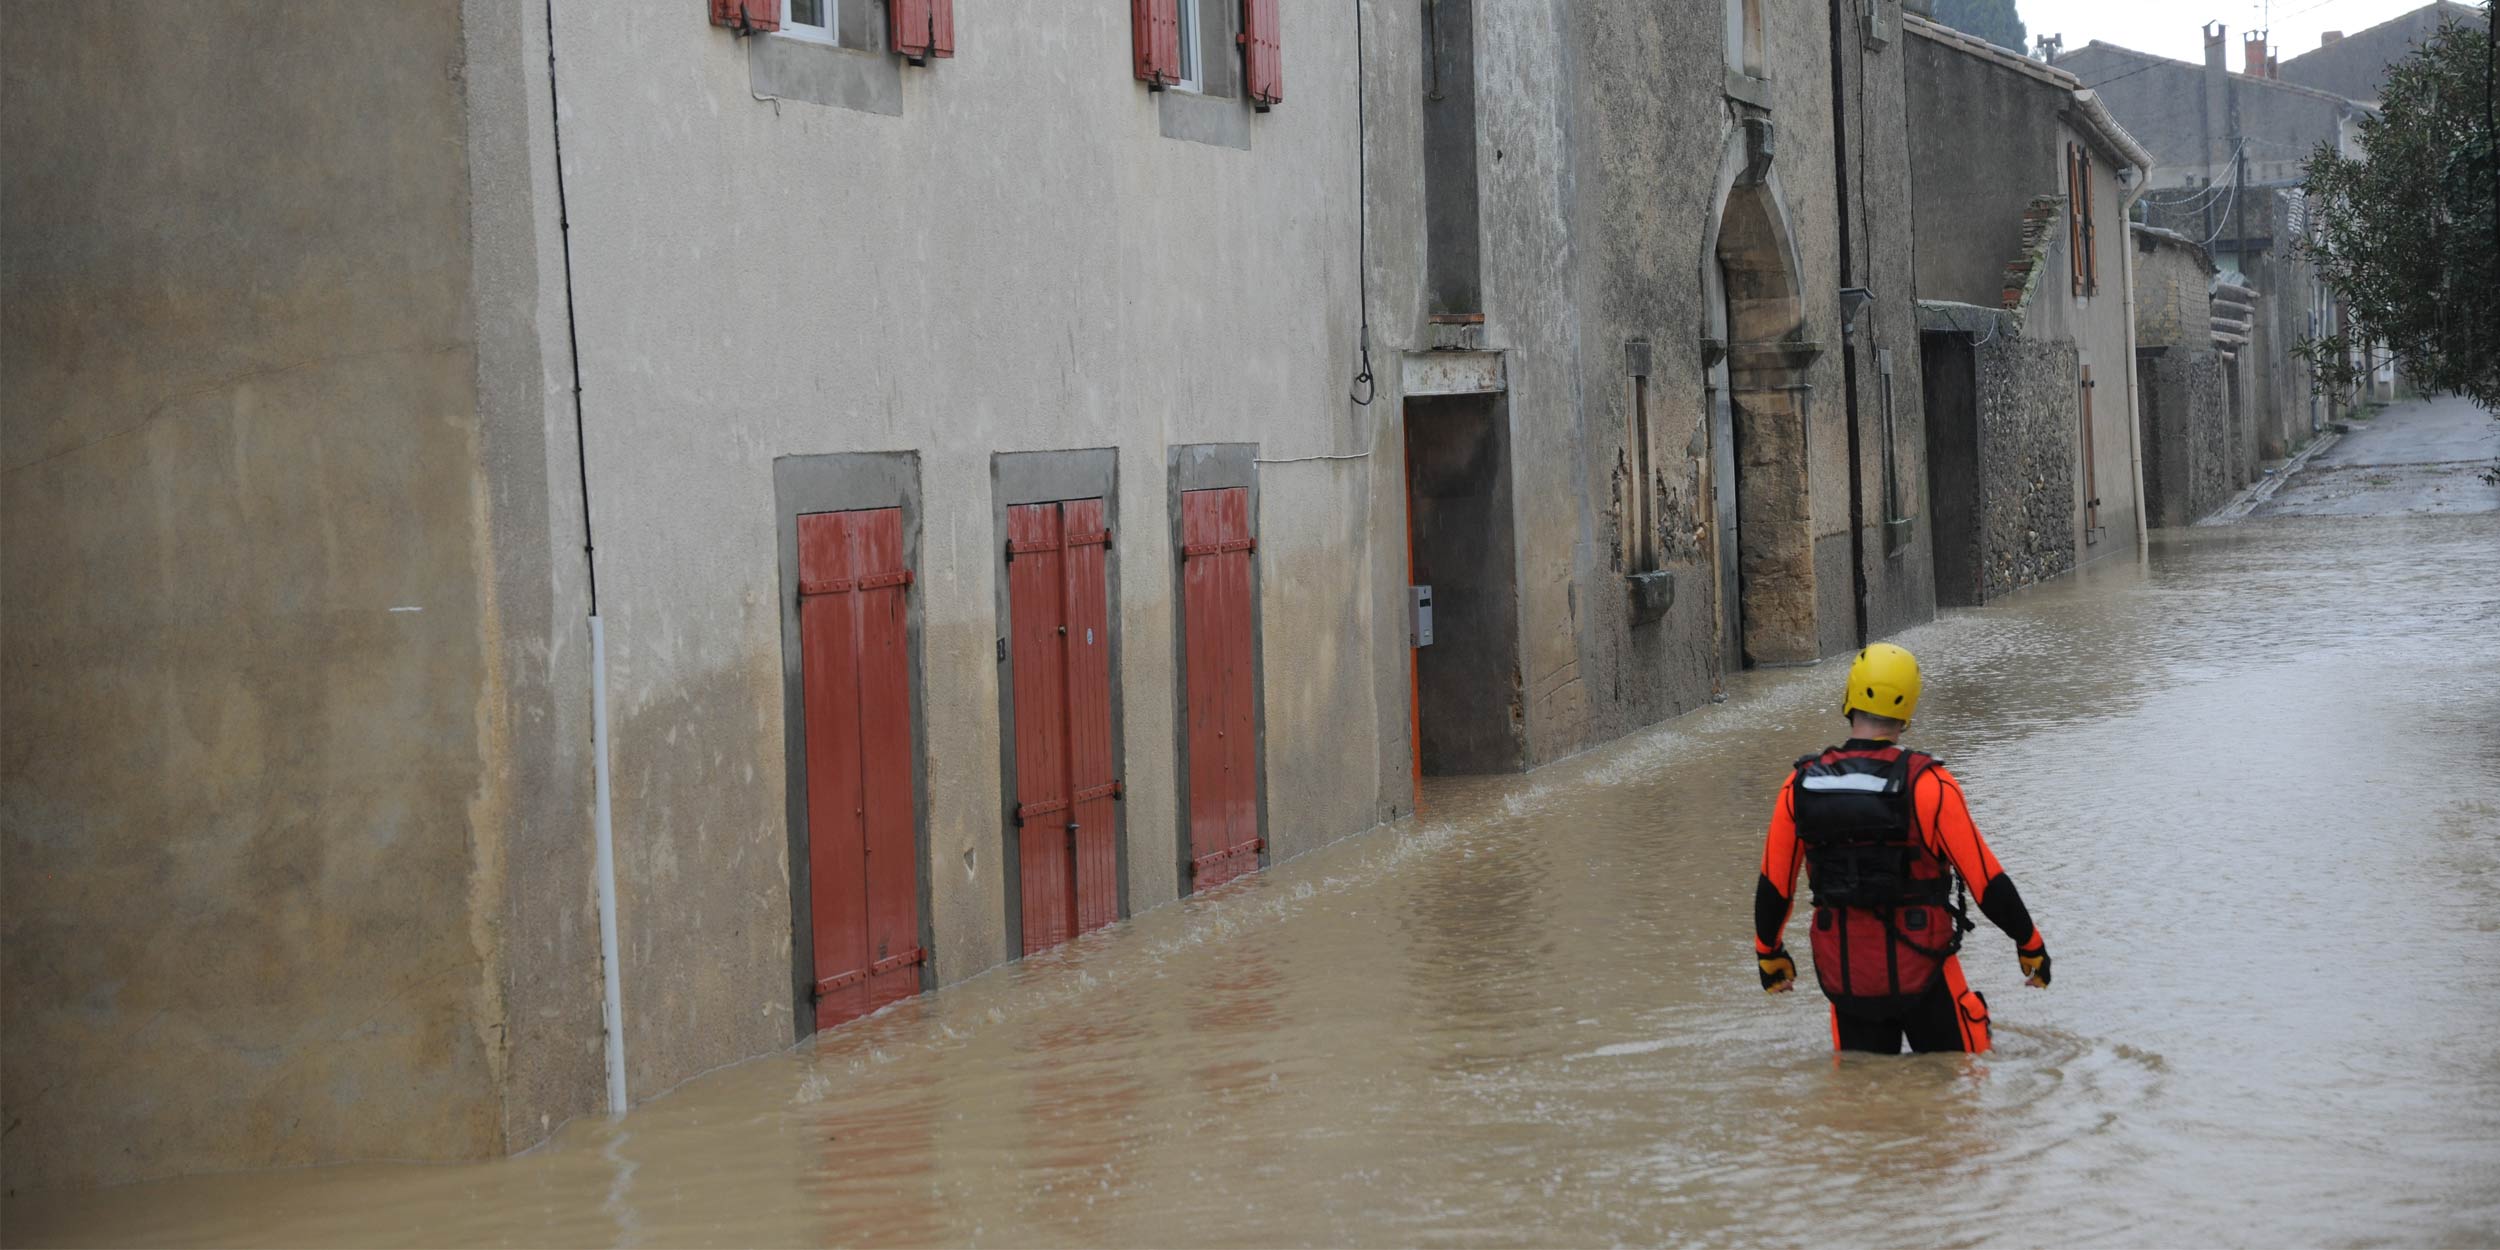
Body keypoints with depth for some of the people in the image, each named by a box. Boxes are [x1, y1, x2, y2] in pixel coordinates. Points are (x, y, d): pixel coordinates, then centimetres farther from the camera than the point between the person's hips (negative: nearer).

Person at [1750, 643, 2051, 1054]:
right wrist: (2030, 944, 4)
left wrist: (1769, 954, 23)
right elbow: (1986, 880, -10)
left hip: (1844, 981, 3)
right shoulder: (1927, 784, -14)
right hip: (1921, 974, -3)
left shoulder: (1801, 786, -3)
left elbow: (1772, 886, 7)